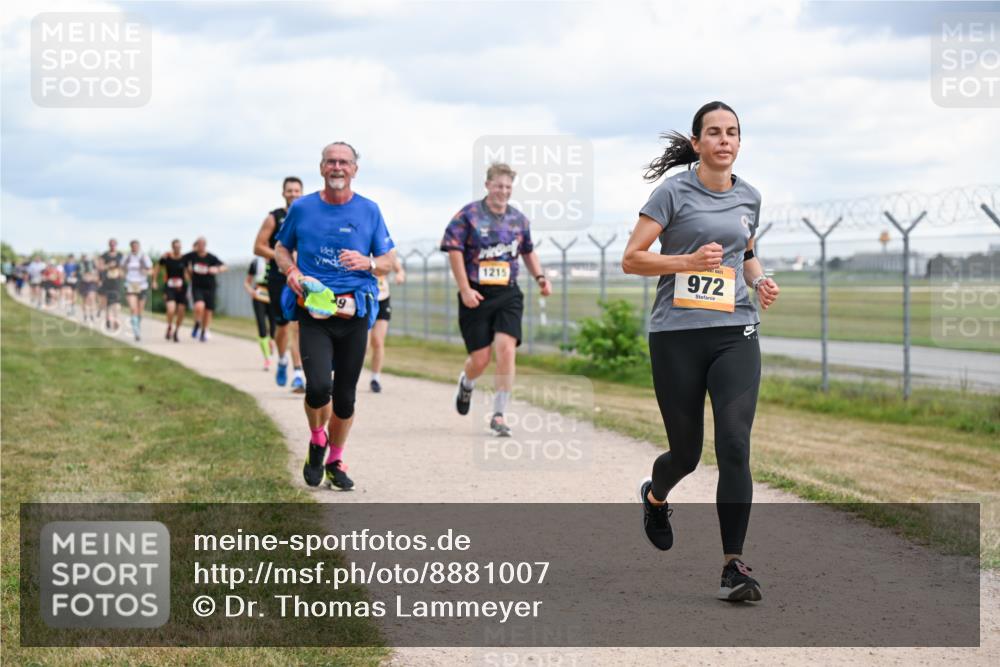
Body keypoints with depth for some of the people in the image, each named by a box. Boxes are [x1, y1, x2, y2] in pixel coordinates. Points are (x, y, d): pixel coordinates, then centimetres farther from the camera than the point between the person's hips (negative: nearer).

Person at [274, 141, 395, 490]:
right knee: (319, 386, -19)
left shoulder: (369, 211, 5)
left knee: (345, 395, 5)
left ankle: (336, 461, 26)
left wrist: (367, 263, -12)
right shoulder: (302, 208, 5)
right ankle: (317, 441, 10)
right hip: (312, 312, -1)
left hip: (354, 313, 1)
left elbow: (388, 262, 10)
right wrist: (291, 271, -4)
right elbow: (281, 248, 18)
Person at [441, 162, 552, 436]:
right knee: (480, 359, -1)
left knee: (506, 349, -16)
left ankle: (498, 415, -8)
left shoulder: (519, 219, 12)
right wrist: (465, 289, -13)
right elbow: (454, 250, -6)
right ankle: (466, 383, 38)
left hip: (508, 295, 3)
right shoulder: (468, 215, -3)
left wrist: (540, 277, 10)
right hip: (476, 295, -3)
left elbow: (528, 251, 26)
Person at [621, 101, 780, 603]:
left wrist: (759, 281, 7)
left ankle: (734, 566, -10)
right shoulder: (673, 192, -4)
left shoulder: (749, 198, 11)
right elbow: (631, 259, -7)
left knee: (734, 445, -13)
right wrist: (689, 261, -19)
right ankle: (654, 496, 45)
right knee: (686, 451, 7)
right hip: (676, 335, -3)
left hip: (735, 333, 3)